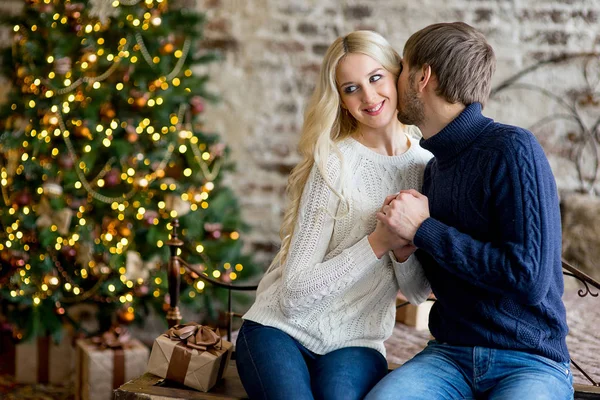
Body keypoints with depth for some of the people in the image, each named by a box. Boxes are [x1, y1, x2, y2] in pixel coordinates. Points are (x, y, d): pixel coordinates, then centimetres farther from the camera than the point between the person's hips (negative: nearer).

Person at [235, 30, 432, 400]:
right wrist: (377, 243, -22)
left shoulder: (427, 167, 2)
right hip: (280, 328, -2)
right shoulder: (335, 164, -11)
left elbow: (419, 292, 8)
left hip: (356, 344, 2)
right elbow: (295, 295, -15)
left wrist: (404, 250, -14)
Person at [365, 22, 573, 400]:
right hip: (449, 355, 5)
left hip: (530, 362, -5)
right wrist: (400, 245, 1)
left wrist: (423, 229, -14)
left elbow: (529, 278, -19)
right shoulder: (435, 166, 12)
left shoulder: (513, 149, -11)